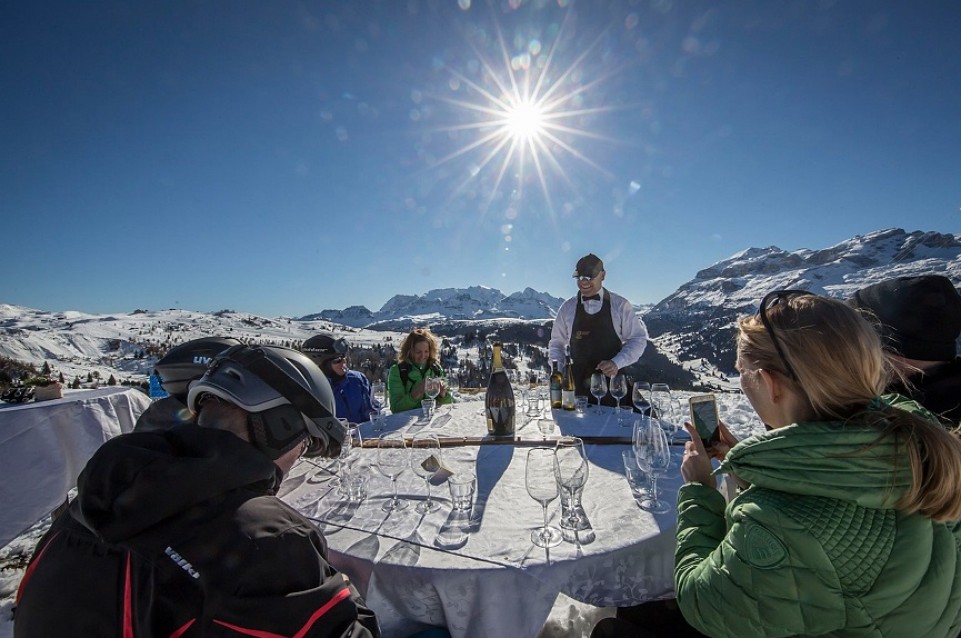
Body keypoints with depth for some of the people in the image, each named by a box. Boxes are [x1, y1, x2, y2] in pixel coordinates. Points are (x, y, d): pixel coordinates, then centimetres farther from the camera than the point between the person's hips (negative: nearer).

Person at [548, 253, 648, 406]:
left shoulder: (620, 305, -1)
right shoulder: (568, 308, 4)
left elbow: (638, 339, 1)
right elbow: (556, 344, 12)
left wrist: (617, 363, -14)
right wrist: (560, 373, -3)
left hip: (612, 379, -1)